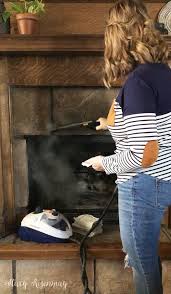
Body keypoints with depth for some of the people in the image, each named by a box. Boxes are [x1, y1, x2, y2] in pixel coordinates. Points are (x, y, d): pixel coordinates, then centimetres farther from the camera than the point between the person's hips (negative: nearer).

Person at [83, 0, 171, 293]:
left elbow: (144, 156, -28)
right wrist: (114, 124, 26)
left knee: (143, 261, 16)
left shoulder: (137, 81, -25)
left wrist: (106, 164, -10)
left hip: (144, 185, -8)